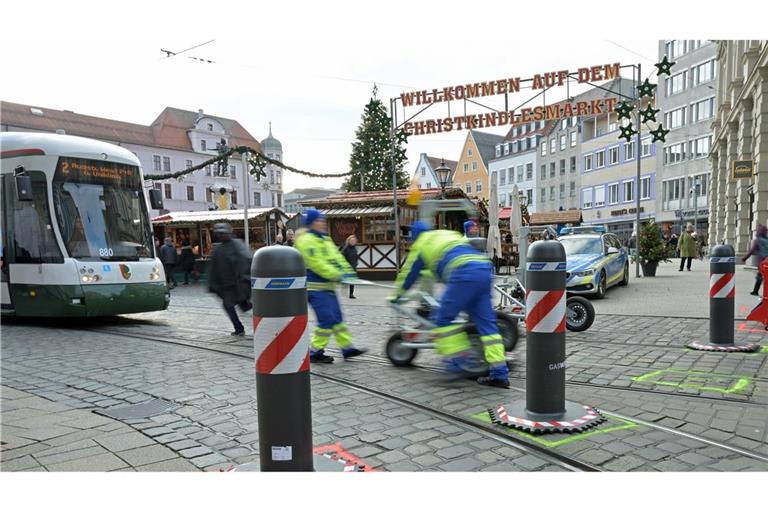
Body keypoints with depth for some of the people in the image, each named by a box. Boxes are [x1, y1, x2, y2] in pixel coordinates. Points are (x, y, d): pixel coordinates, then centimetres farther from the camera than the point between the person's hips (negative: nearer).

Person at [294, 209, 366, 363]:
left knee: (337, 318, 12)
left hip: (327, 286, 10)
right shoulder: (307, 241, -14)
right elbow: (317, 264, -22)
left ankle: (347, 347, 19)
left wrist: (347, 271, -3)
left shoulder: (325, 239, 17)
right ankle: (315, 352, 2)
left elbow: (337, 257, 12)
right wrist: (337, 275, -24)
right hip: (316, 288, -10)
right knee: (326, 320, -10)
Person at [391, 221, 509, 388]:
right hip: (485, 270, 7)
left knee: (443, 319, 5)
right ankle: (500, 374, 4)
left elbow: (408, 273, 26)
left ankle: (457, 360, 0)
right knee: (486, 322, 6)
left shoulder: (420, 245, 19)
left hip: (463, 274, -7)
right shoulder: (450, 234, 37)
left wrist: (397, 295, 42)